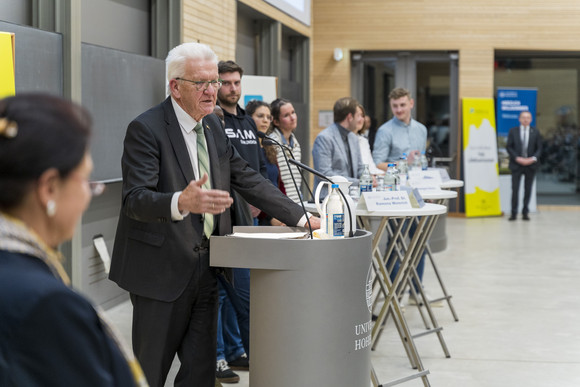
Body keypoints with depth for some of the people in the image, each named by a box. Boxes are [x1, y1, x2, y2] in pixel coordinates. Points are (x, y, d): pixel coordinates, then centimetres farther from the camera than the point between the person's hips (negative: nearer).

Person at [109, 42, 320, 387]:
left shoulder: (213, 126, 11)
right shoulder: (146, 129, -13)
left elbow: (248, 179, 16)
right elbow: (135, 199, -23)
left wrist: (302, 218, 11)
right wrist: (181, 203, -42)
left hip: (205, 266, 7)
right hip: (162, 269, -7)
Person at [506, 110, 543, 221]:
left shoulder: (535, 132, 6)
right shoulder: (513, 131, 3)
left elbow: (539, 148, 5)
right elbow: (509, 147, 0)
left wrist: (533, 158, -12)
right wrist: (517, 158, -13)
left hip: (530, 164, 1)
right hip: (516, 165, -1)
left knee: (528, 190, 5)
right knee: (515, 189, -4)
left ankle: (525, 213, 11)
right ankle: (514, 213, 2)